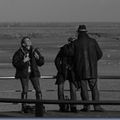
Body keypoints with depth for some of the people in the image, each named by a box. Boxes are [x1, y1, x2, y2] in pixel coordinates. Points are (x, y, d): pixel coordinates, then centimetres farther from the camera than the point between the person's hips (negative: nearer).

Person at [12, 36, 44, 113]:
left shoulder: (34, 51, 3)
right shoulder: (19, 53, -8)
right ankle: (24, 107, 1)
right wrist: (23, 61, -23)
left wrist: (38, 58, -13)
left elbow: (41, 63, 7)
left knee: (38, 89, -2)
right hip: (24, 73, -3)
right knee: (25, 90, -6)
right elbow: (15, 63, -11)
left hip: (33, 73, 4)